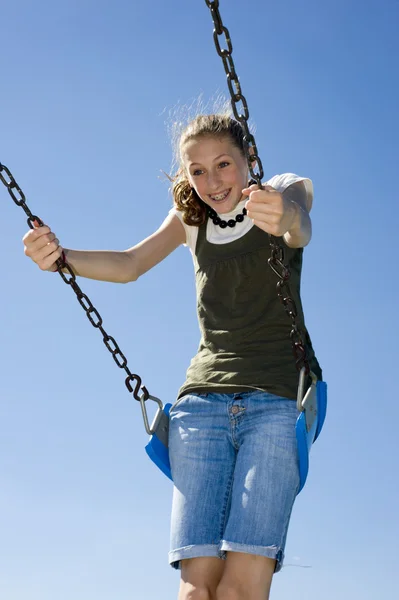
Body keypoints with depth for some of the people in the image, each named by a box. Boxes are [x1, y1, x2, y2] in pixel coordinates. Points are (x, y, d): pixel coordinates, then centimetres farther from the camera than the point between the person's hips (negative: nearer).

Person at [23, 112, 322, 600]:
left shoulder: (286, 190, 5)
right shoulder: (190, 218, 18)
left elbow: (300, 229, -19)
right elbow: (130, 265, 3)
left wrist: (285, 216, -44)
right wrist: (61, 256, -17)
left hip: (276, 399, -3)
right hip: (204, 395, 3)